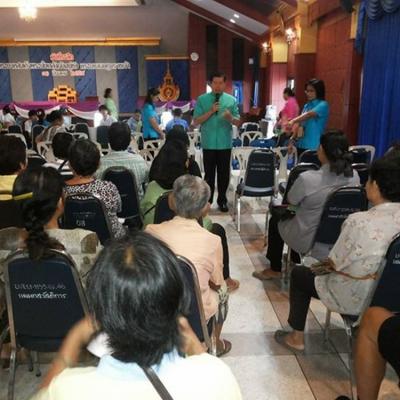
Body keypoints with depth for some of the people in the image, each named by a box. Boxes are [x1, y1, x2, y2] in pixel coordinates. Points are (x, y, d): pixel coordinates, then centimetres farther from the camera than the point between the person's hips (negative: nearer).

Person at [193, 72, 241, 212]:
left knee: (224, 173, 9)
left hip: (225, 143, 1)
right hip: (208, 143, -1)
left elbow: (238, 122, 2)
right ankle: (207, 200, 19)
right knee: (209, 173, 8)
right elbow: (196, 121, -5)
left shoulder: (232, 100, 4)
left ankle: (222, 200, 21)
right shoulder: (202, 99, 1)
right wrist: (210, 111, -16)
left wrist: (230, 117, -20)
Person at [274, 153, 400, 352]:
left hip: (355, 298, -6)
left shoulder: (360, 221, -28)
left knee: (298, 274, 15)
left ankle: (297, 337, 24)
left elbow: (335, 263, -17)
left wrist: (329, 261, 6)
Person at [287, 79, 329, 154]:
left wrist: (293, 121, -39)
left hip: (314, 147, -7)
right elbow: (301, 122, 12)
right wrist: (293, 136, -4)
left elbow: (309, 114, -24)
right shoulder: (307, 105, 15)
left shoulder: (323, 105, -7)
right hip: (301, 144, 7)